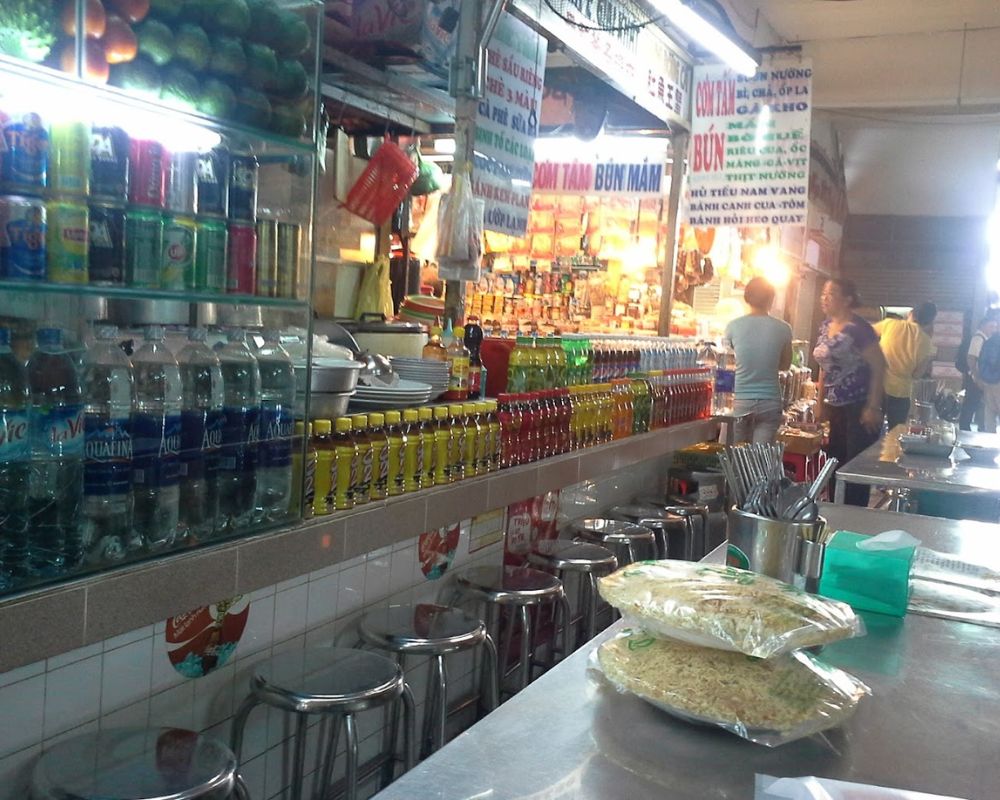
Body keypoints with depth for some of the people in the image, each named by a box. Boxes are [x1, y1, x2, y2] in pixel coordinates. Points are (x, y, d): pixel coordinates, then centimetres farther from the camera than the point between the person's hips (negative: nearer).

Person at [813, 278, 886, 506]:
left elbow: (879, 367, -16)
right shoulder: (826, 326, 8)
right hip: (836, 408, 8)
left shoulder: (858, 329, -16)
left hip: (860, 408, -8)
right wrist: (822, 403, 15)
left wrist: (873, 408, -19)